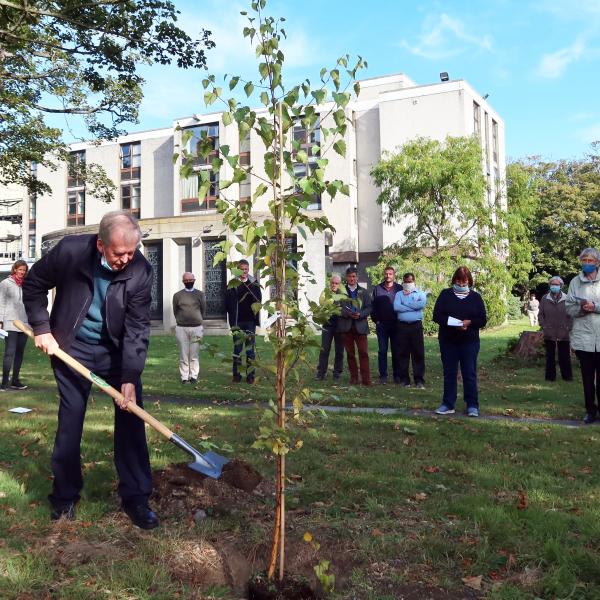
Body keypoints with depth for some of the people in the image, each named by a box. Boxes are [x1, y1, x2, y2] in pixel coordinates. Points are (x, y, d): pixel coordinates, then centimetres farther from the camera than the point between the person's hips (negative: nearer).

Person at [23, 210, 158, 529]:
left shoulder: (141, 270, -21)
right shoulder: (69, 251, -22)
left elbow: (138, 327, -20)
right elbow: (33, 284, -3)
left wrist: (130, 378, -25)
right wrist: (41, 328, -8)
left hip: (116, 350, 1)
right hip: (72, 347, 0)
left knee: (131, 418, -3)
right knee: (69, 422, 4)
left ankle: (135, 497, 8)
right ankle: (65, 496, 21)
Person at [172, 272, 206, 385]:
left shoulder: (200, 294, 7)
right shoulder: (177, 295, 5)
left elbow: (203, 310, 13)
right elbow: (175, 311, 12)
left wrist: (197, 321, 12)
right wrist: (181, 321, 12)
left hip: (196, 328, 0)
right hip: (181, 328, 0)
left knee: (194, 355, 2)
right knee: (183, 354, 0)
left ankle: (194, 376, 9)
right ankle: (184, 377, 5)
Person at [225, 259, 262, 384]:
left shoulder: (254, 284, 6)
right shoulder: (232, 284, 0)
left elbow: (258, 301, 5)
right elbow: (228, 304, -1)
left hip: (250, 321, 1)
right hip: (237, 322, -1)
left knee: (250, 348, 3)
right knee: (237, 348, 4)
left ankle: (250, 375, 8)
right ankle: (236, 375, 10)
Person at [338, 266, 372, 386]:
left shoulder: (363, 292, 11)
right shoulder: (340, 291, 6)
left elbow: (369, 308, 7)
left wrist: (360, 314, -11)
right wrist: (347, 313, -15)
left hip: (360, 326, 0)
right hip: (346, 326, 0)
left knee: (363, 352, -6)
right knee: (350, 353, 6)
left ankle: (366, 379, -6)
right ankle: (353, 377, 14)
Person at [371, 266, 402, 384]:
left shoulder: (399, 289, 3)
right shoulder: (377, 289, 7)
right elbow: (372, 306, 7)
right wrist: (376, 320, 0)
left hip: (396, 324, -1)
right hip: (382, 325, 1)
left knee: (396, 351, 4)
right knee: (382, 351, 3)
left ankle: (397, 375, 11)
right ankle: (383, 375, 7)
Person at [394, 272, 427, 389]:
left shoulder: (420, 294, 10)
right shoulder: (399, 294, 12)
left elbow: (421, 304, -12)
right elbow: (396, 307, -7)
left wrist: (405, 303, -3)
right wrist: (413, 306, -7)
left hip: (416, 326, -1)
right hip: (402, 326, 1)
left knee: (418, 353, -1)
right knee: (402, 353, 4)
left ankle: (419, 380, 4)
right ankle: (404, 379, 12)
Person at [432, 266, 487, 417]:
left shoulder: (475, 297, 6)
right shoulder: (445, 294, 4)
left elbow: (483, 320, 3)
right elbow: (436, 315, -3)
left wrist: (469, 322, -16)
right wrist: (452, 322, -19)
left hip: (469, 341, 0)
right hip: (448, 341, 1)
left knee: (470, 373, 1)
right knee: (449, 373, 6)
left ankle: (472, 406, 8)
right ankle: (448, 405, 14)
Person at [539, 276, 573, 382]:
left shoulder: (566, 299, -1)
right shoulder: (544, 299, 3)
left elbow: (571, 315, 1)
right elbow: (540, 314, 6)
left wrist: (568, 328, -6)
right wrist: (544, 326, -3)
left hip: (563, 333, -1)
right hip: (549, 333, 1)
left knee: (565, 356, 5)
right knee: (550, 356, 8)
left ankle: (567, 376, 17)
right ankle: (550, 376, 17)